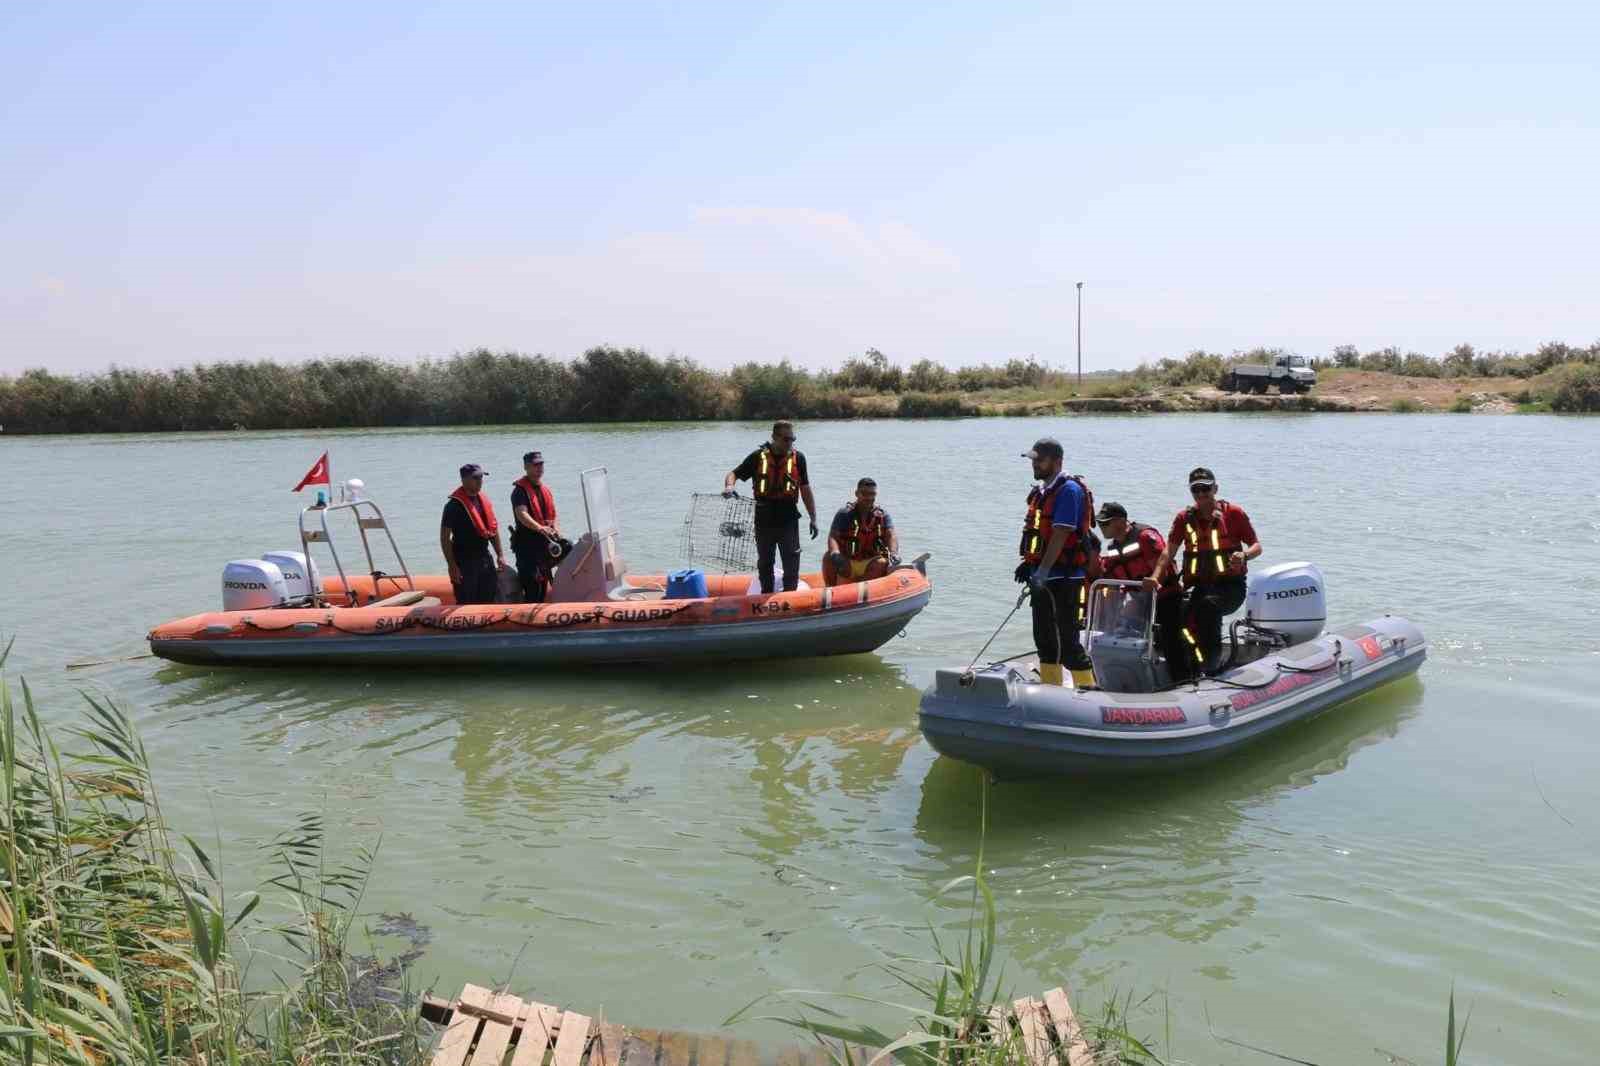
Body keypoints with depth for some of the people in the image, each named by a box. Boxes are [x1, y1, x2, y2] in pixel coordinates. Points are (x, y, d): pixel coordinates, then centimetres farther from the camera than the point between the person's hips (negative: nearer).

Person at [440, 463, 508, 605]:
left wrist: (500, 555, 13)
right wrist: (452, 566, -18)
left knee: (488, 601, 13)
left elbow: (493, 529, 18)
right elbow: (444, 538, -14)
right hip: (464, 561, -7)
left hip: (485, 557, 7)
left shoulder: (484, 500, 9)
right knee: (466, 604, -4)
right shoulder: (454, 504, -13)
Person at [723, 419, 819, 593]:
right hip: (764, 519, 1)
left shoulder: (798, 458, 3)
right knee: (764, 562, 15)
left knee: (791, 562, -5)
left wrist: (813, 519, 5)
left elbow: (805, 490, 7)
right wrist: (729, 486, -19)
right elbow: (733, 474, 5)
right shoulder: (758, 457, 1)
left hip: (788, 519, -1)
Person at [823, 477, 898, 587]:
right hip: (847, 562, 0)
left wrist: (893, 553, -32)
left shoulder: (883, 515, 6)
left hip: (871, 562, 0)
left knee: (882, 564, -33)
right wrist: (835, 554, -32)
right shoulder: (845, 513, 1)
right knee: (828, 558, -29)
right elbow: (833, 537, -10)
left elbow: (891, 536, -9)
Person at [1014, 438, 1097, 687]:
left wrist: (1042, 571, -27)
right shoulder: (1041, 491, 14)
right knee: (1044, 636, 15)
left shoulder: (1069, 490, -14)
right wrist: (1029, 563, 13)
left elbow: (1061, 534, -22)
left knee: (1067, 639, -8)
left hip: (1064, 578, -10)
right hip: (1042, 577, 10)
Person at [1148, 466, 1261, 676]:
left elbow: (1257, 546, 7)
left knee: (1208, 604, -36)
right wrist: (1155, 577, -12)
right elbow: (1168, 550, 5)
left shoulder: (1233, 513, 4)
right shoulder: (1184, 517, 12)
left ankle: (1209, 665, -30)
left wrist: (1244, 555, -17)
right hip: (1197, 587, 3)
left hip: (1229, 586, -3)